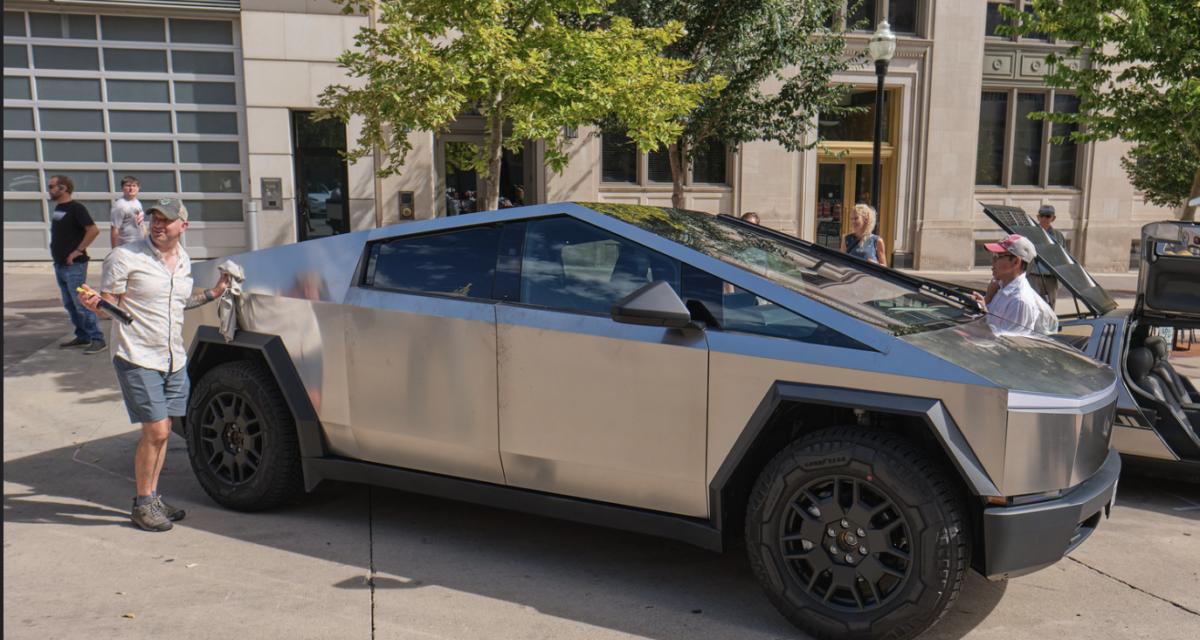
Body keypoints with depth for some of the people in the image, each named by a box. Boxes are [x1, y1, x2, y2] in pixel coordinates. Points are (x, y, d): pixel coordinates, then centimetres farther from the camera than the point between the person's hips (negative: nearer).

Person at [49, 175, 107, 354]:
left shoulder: (75, 208, -13)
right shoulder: (57, 208, 14)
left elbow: (93, 230, -23)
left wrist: (78, 250, -21)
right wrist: (56, 251, 14)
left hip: (74, 265, -9)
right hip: (60, 265, 9)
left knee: (81, 304, -10)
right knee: (70, 304, 13)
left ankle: (98, 339, -7)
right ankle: (82, 336, 22)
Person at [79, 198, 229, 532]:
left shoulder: (184, 261, 10)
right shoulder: (125, 257, -9)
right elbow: (110, 302, -7)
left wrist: (214, 293, 15)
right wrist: (95, 302, -28)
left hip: (174, 360, 6)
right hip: (138, 358, -6)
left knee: (162, 431, 12)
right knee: (155, 432, -9)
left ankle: (153, 497, 24)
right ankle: (142, 504, 7)